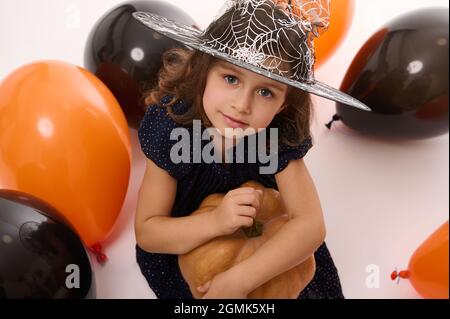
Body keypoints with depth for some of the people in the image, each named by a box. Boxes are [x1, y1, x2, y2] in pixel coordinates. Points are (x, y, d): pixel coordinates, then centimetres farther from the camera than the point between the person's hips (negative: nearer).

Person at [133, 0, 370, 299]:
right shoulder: (169, 125, -29)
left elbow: (312, 224, -30)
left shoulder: (280, 135, -26)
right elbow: (146, 233, -23)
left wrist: (239, 279, -40)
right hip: (182, 245, -1)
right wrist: (216, 220, -40)